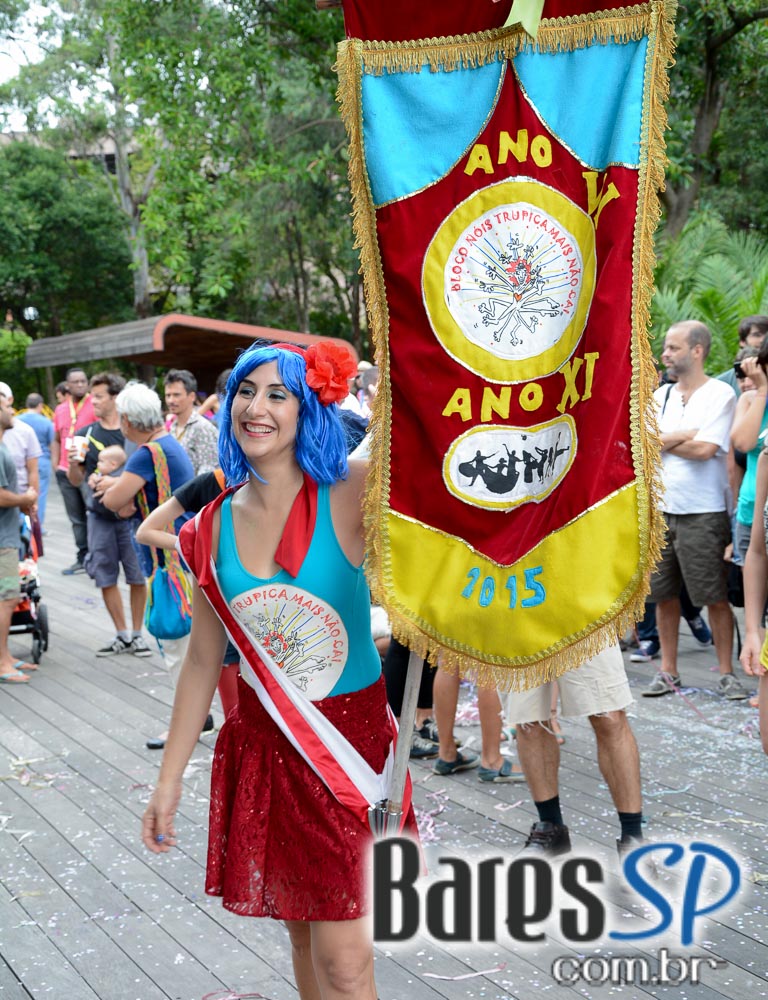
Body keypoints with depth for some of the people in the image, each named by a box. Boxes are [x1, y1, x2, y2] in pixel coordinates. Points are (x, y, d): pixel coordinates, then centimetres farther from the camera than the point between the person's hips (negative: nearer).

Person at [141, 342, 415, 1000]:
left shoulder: (351, 495, -11)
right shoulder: (215, 526, 1)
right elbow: (204, 658, 7)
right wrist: (169, 780, 10)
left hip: (351, 735, -4)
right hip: (262, 743, 4)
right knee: (303, 932, 15)